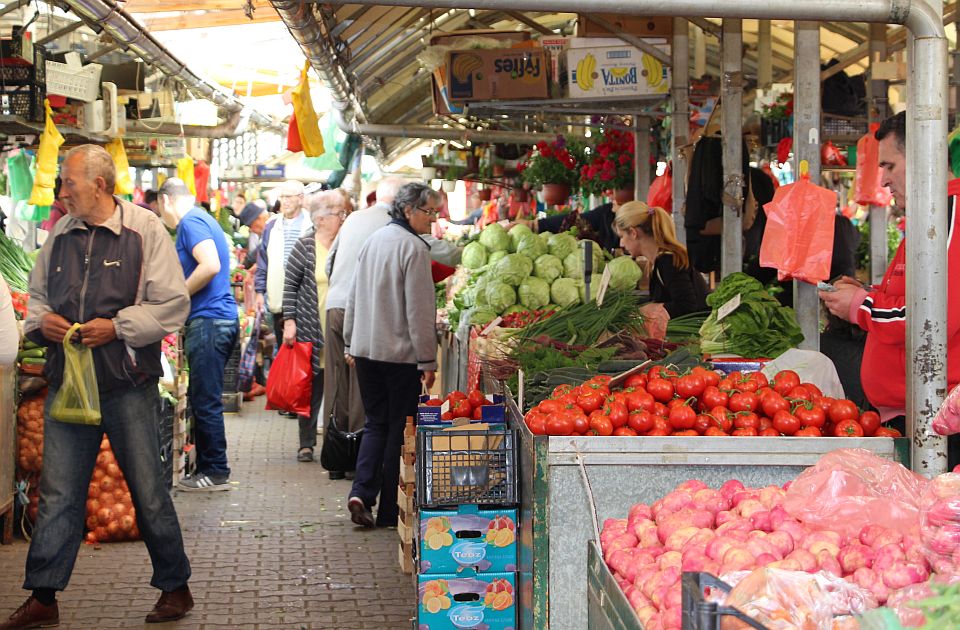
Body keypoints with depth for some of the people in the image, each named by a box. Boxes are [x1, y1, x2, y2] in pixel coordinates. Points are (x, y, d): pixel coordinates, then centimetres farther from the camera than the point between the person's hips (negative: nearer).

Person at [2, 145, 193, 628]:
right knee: (57, 494, 4)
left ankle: (174, 588, 20)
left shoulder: (144, 230, -5)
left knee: (148, 491, 5)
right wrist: (41, 321, -1)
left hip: (127, 387, -4)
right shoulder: (61, 234, 10)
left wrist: (116, 327, -16)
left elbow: (173, 304, -8)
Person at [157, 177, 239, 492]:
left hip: (208, 322, -10)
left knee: (206, 401, -4)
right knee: (203, 399, 13)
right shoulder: (203, 220, 21)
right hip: (218, 321, 10)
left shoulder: (190, 221, -10)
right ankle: (207, 468, 18)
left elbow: (210, 266, -23)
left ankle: (216, 473, 1)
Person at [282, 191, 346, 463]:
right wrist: (289, 321, -7)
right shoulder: (305, 247, -2)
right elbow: (290, 284, -1)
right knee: (312, 386, 3)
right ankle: (306, 443, 10)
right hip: (312, 329, -2)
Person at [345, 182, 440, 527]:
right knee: (400, 429, 3)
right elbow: (419, 310, -16)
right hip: (401, 353, -7)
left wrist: (351, 343, 24)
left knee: (376, 424, 14)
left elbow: (354, 297, 16)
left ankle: (361, 492, -3)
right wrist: (428, 360, -12)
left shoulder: (374, 240, 10)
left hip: (365, 350, 7)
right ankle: (389, 510, 8)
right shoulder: (413, 247, -14)